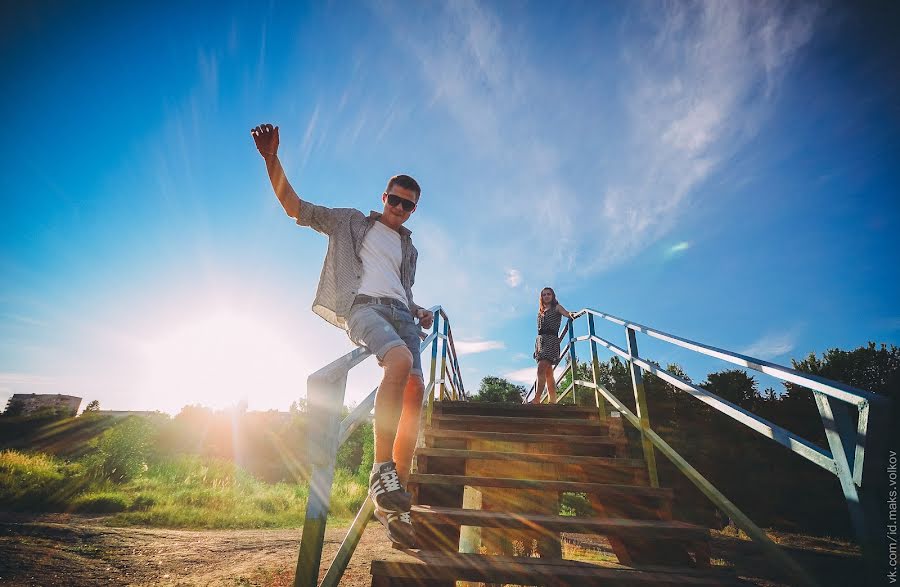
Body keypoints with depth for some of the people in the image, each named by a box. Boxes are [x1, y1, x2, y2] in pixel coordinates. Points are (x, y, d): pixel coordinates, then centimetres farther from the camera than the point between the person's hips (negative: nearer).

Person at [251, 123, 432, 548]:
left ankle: (395, 503, -10)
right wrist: (272, 159, 2)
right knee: (401, 360, -35)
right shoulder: (351, 222, 19)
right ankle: (382, 473, -29)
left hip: (400, 311, 5)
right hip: (362, 305, -5)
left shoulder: (409, 249, 31)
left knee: (415, 389, -16)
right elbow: (295, 207, 14)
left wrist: (420, 313, 12)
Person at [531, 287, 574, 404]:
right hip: (540, 340, 6)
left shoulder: (557, 307, 10)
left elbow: (567, 314, -8)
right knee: (548, 372, 4)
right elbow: (540, 327, 15)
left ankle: (536, 399, -27)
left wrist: (570, 314, -31)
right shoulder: (541, 311, 23)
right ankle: (553, 401, 6)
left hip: (551, 339, -6)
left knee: (541, 369, -21)